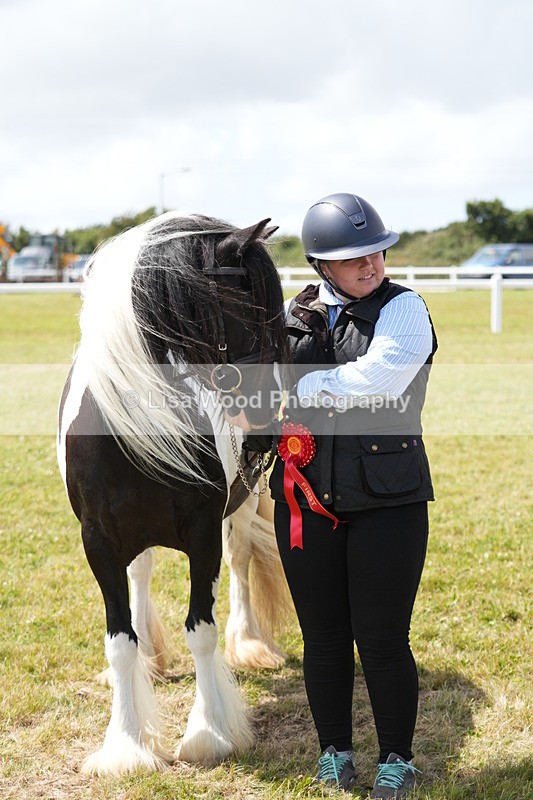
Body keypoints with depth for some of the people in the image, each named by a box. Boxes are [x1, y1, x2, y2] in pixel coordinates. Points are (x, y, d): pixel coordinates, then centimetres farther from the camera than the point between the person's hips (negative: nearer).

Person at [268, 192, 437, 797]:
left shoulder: (403, 309, -6)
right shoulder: (295, 315, 7)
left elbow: (376, 377, -24)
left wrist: (301, 389, -14)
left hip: (387, 499, -3)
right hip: (305, 497, 4)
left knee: (383, 639, 2)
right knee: (322, 636, 12)